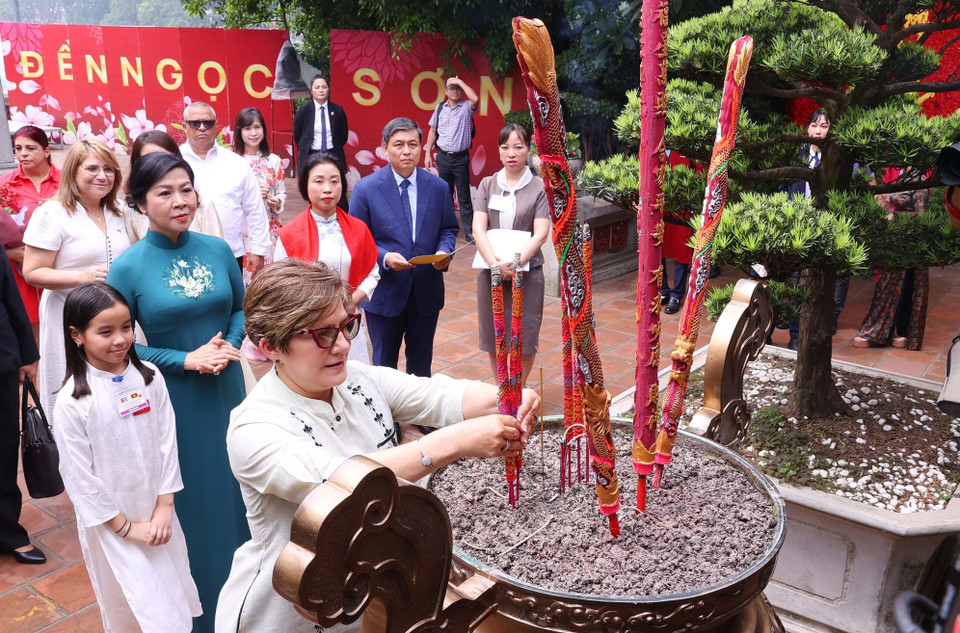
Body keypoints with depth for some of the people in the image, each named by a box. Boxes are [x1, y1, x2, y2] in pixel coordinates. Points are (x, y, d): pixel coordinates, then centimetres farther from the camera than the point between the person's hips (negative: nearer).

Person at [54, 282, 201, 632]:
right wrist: (126, 527, -10)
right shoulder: (73, 400, -17)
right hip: (109, 520, -3)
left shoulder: (149, 377, -7)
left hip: (157, 510, 4)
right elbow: (79, 476, -13)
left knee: (175, 598, 17)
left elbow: (167, 442, -3)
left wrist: (164, 507, -5)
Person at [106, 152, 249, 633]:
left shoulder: (217, 250, -2)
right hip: (174, 399, -3)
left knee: (235, 484, 16)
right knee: (192, 496, 10)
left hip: (226, 389, 4)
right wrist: (186, 360, -16)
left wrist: (229, 345, -9)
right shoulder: (129, 267, -12)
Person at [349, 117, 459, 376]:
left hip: (426, 292, 2)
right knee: (384, 365, 14)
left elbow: (449, 229, 9)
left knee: (421, 364, 17)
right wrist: (384, 258, -23)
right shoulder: (366, 188, -7)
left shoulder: (438, 187, 0)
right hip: (384, 293, -2)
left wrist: (444, 251, -13)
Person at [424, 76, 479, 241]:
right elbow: (432, 131, 13)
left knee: (464, 196, -2)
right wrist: (428, 154, 7)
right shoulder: (440, 108, 8)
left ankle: (469, 231, 1)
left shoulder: (466, 107, -2)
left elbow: (475, 99, -25)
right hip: (443, 157, 3)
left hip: (460, 158, -3)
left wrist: (460, 82, -14)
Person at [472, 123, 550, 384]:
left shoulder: (539, 188, -1)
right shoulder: (487, 185, 5)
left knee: (525, 336, 6)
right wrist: (495, 262, -19)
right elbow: (478, 228, -4)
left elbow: (541, 234, -10)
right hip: (491, 271, 2)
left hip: (527, 270, -2)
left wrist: (515, 263, -22)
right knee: (493, 334, 11)